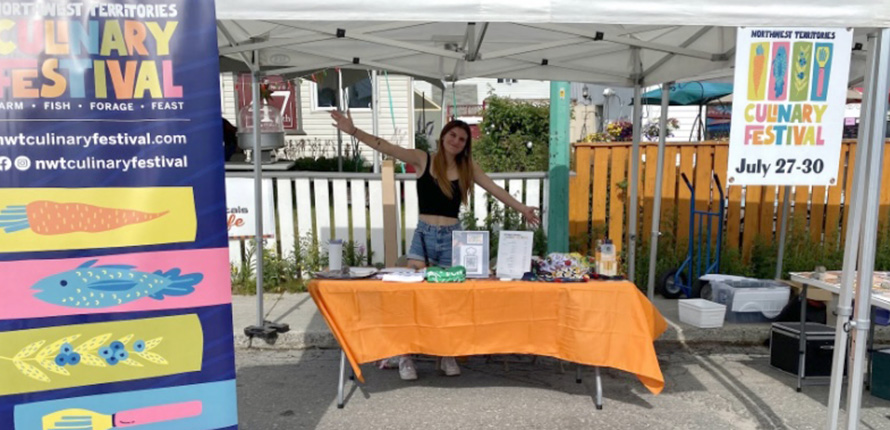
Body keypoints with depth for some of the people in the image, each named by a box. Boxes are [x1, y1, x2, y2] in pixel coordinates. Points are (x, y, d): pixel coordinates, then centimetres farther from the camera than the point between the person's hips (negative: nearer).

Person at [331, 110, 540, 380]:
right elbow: (387, 148, -9)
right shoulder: (423, 160, -1)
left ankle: (447, 355, 23)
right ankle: (405, 356, 7)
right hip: (424, 235, -2)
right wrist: (353, 131, -19)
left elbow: (496, 190, 11)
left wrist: (522, 209, 8)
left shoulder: (468, 167, 7)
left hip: (452, 237, 2)